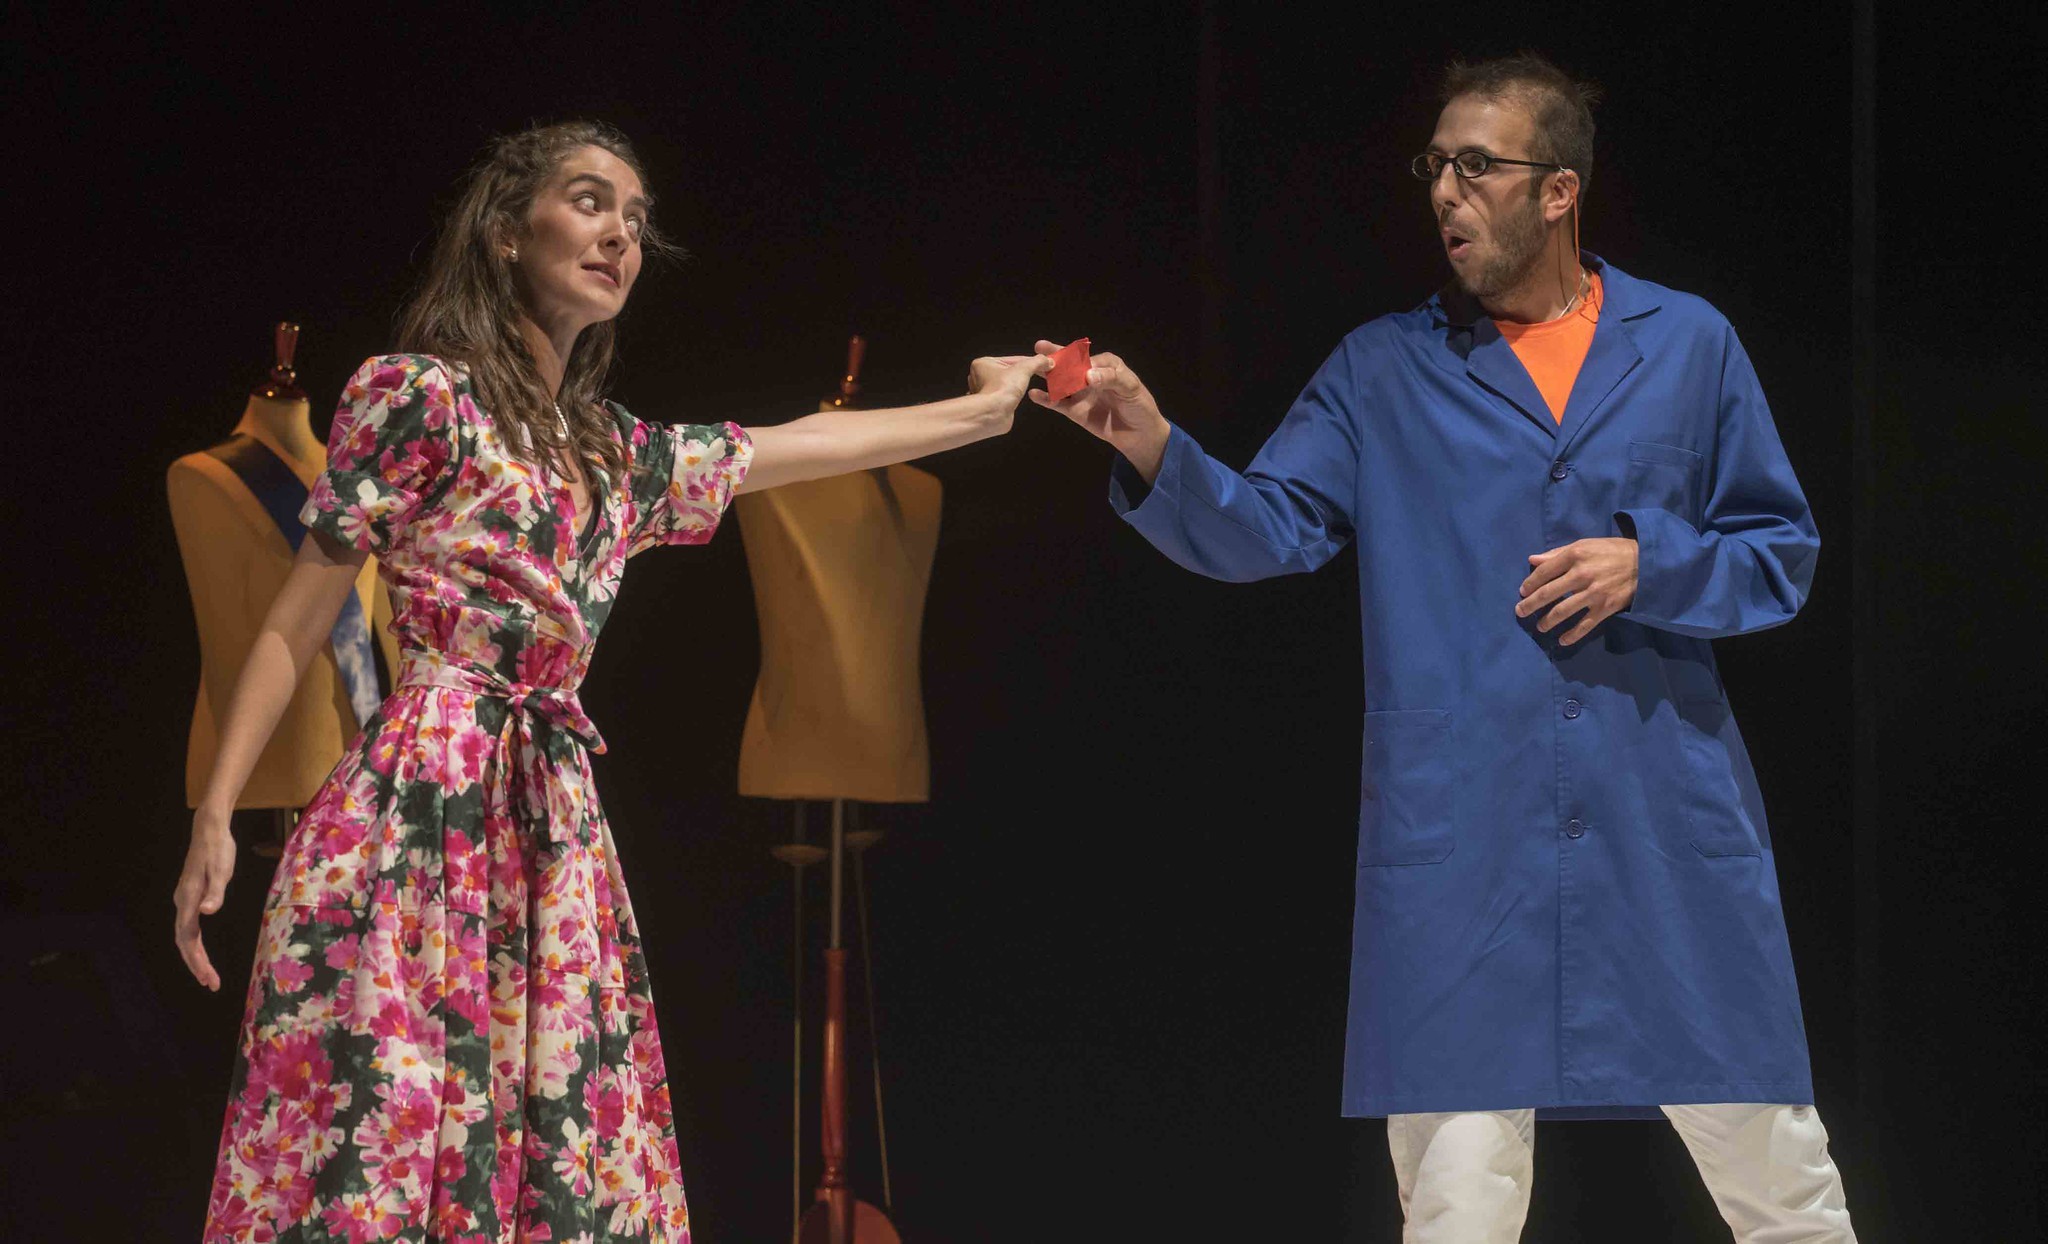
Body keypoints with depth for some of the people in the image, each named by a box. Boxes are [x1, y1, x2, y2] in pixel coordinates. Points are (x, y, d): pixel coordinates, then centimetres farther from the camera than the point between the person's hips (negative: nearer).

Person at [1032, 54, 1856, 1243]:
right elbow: (1264, 531, -1)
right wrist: (1156, 451, -20)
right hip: (1461, 833, 0)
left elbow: (1783, 555, 9)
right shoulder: (1383, 370, 8)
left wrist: (1650, 566, -9)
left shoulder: (1688, 343, 7)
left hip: (1669, 822, 0)